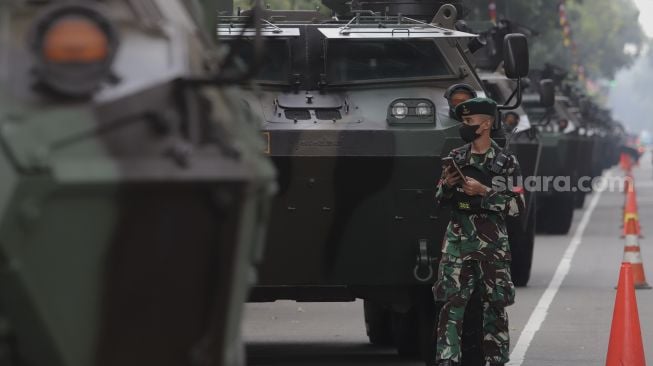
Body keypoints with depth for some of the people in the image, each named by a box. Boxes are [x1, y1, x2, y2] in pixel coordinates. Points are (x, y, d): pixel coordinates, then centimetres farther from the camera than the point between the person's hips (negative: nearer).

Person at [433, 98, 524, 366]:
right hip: (457, 242, 3)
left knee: (495, 307, 2)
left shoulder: (506, 162, -2)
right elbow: (440, 200, 17)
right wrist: (446, 186, -5)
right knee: (452, 305, -3)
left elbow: (517, 206, -8)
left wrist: (483, 191, -16)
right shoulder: (456, 158, 10)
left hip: (491, 246, -3)